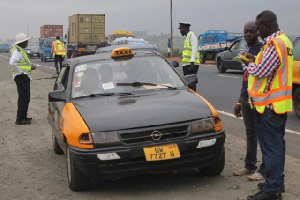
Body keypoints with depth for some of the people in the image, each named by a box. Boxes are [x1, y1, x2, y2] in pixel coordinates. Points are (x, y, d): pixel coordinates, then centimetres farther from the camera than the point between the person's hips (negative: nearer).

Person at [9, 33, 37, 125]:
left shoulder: (21, 50, 16)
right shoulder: (17, 51, -17)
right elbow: (12, 62, -32)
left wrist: (30, 65, 11)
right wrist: (20, 71, -23)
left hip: (25, 77, 10)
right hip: (21, 77, -10)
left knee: (26, 98, 16)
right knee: (23, 98, -9)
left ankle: (23, 117, 25)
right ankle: (20, 119, -5)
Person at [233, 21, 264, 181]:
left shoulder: (262, 50, -9)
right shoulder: (246, 51, 17)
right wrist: (239, 102, 22)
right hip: (246, 98, 8)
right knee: (250, 134, 13)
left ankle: (264, 170, 3)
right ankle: (249, 166, 21)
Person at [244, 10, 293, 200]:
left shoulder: (274, 44, -20)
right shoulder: (284, 41, 12)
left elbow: (260, 72, -23)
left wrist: (250, 64, -4)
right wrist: (256, 60, 4)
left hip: (269, 104, -10)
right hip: (280, 102, 10)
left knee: (271, 146, -5)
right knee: (277, 144, 17)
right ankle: (277, 181, 28)